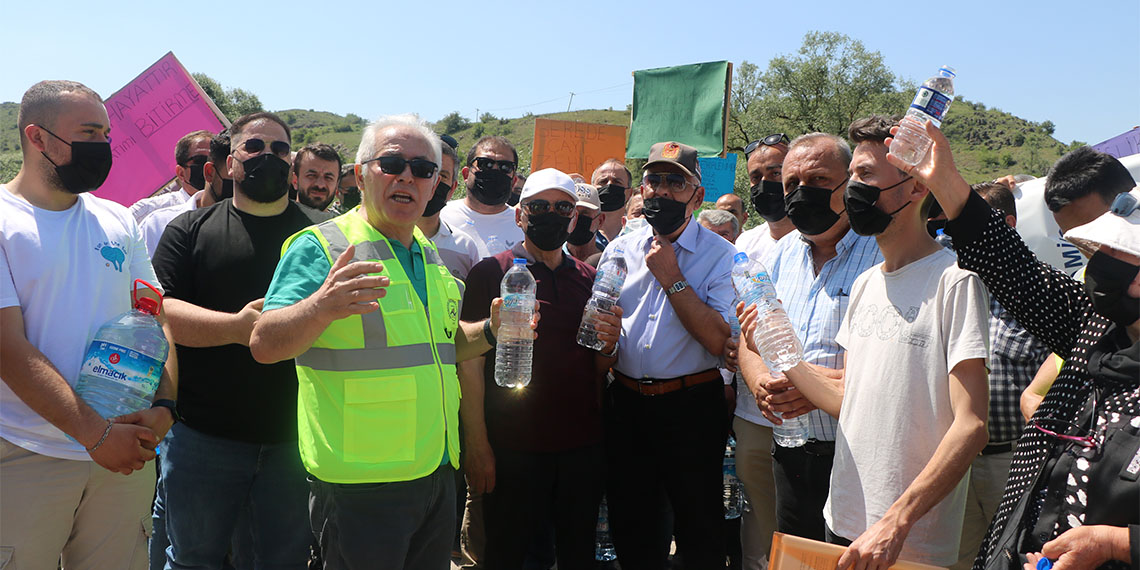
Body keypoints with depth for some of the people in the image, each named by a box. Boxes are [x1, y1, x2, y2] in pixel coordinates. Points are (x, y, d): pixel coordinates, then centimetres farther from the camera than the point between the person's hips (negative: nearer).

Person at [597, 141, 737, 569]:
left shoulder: (721, 256, -5)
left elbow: (719, 340, -17)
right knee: (628, 523, 16)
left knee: (699, 533, 9)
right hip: (626, 403, 4)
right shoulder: (620, 249, 8)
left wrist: (671, 278, -15)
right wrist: (603, 345, -2)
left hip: (692, 408, -4)